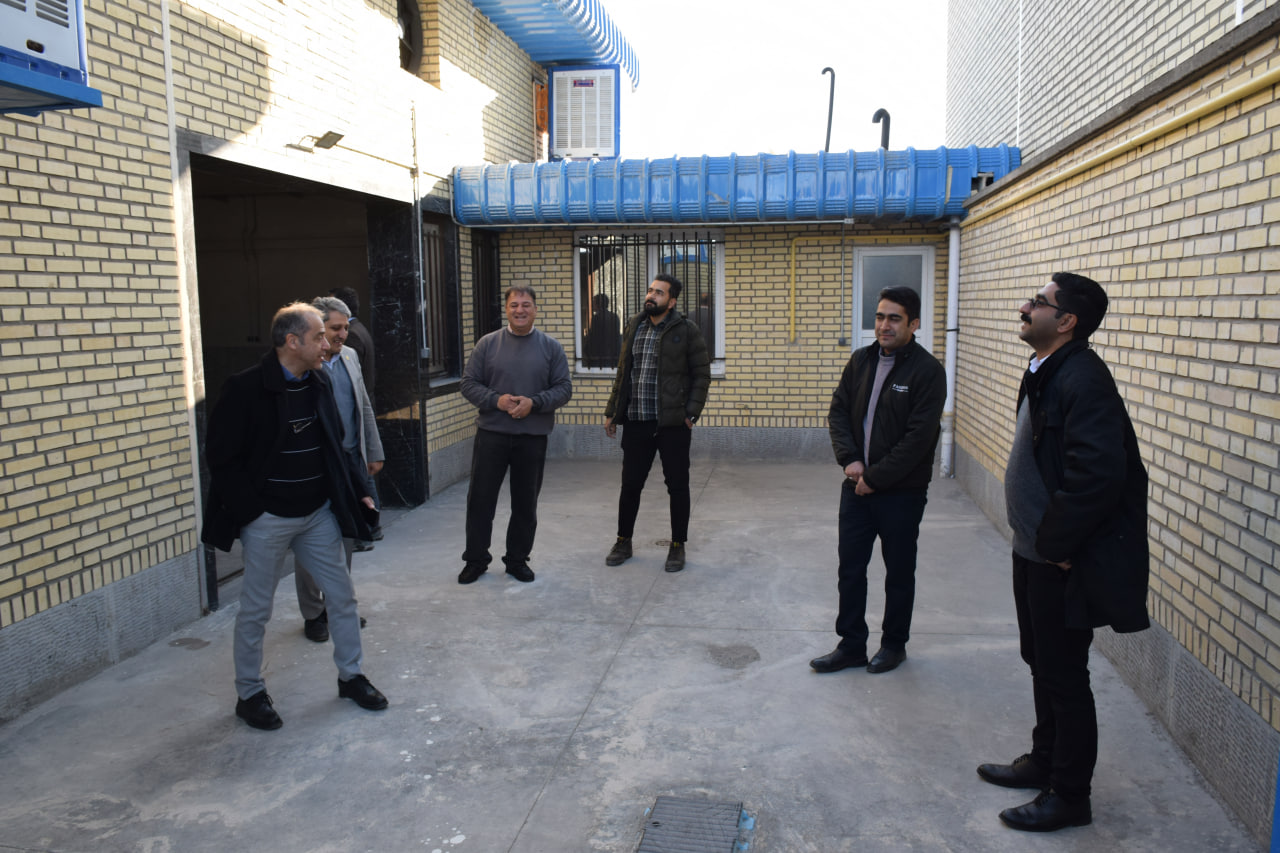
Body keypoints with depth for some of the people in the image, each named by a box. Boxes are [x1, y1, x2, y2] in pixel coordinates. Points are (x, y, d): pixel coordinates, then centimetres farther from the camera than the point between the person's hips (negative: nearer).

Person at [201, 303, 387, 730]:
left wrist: (358, 490, 6)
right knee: (256, 611, 8)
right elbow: (222, 457, -13)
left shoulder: (319, 383, 4)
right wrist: (251, 511, -15)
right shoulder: (246, 388, -14)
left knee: (342, 597, 12)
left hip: (318, 514, 6)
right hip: (267, 519, -6)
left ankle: (351, 676, 30)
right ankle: (249, 694, 26)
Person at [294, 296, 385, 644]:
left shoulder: (350, 356, 10)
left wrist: (374, 452, 14)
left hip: (350, 461, 6)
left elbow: (364, 408, 15)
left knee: (345, 537, 14)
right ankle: (313, 614, 20)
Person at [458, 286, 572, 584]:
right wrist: (496, 400, -15)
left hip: (533, 436, 1)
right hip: (491, 433, 0)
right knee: (480, 498, 4)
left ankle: (517, 559, 24)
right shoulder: (487, 344, 3)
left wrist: (534, 403, -15)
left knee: (525, 503, 9)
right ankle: (475, 559, 18)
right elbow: (469, 383, 2)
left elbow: (564, 388, 1)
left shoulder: (551, 347, 4)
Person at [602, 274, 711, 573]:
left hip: (672, 424, -4)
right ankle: (623, 541, 27)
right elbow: (622, 374, 14)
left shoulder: (686, 331, -5)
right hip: (635, 422, 4)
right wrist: (612, 412, 12)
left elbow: (702, 375, -4)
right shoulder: (633, 327, 10)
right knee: (630, 484, 12)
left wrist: (691, 414, -12)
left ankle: (678, 546, 20)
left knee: (677, 486, 6)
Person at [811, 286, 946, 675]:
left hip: (902, 492, -5)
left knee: (899, 572, 11)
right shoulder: (861, 360, 6)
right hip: (857, 486, 5)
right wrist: (850, 459, -8)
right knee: (850, 568, 10)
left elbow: (919, 437, -17)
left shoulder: (927, 370, -12)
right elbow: (838, 411, 7)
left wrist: (875, 476, -16)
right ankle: (851, 645, 24)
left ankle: (894, 644, 29)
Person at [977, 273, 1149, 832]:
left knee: (1064, 676, 4)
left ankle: (1069, 796, 21)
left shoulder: (1082, 379, -22)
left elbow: (1098, 474, -30)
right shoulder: (1046, 373, 9)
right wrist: (1038, 543, 14)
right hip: (1036, 552, 10)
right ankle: (1045, 762, 40)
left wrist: (1055, 545, -21)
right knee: (1042, 662, 22)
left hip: (1065, 562, -10)